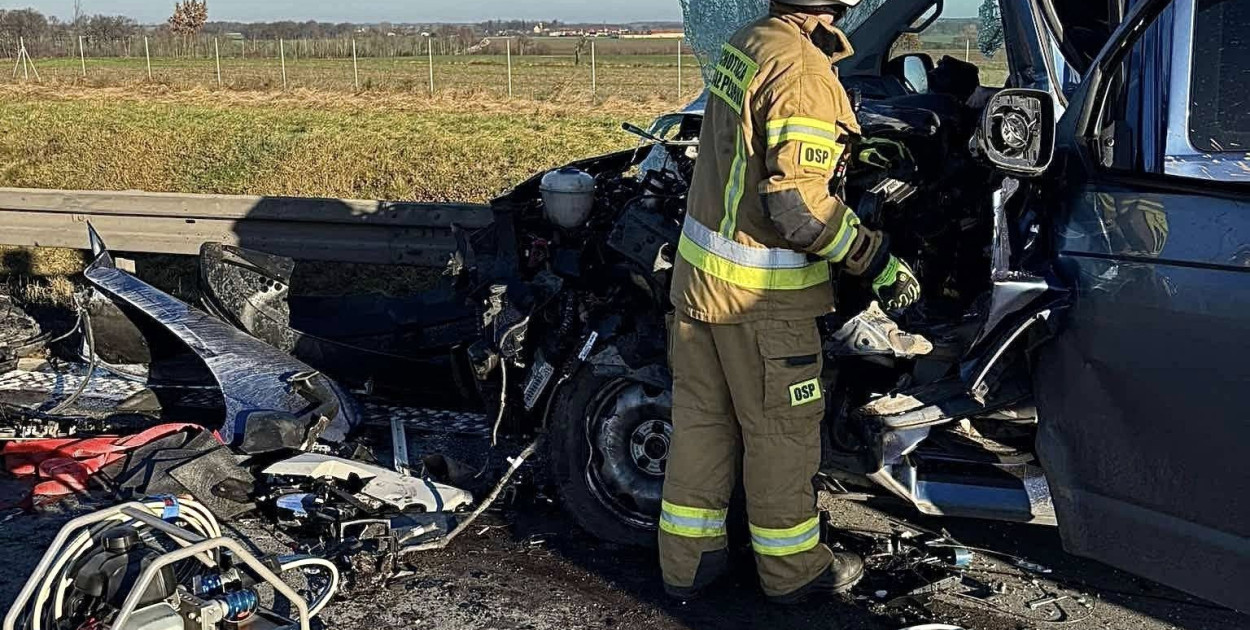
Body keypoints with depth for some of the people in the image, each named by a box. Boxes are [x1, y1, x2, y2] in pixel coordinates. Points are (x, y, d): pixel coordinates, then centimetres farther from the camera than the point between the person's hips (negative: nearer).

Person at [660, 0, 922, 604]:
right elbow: (796, 206, -26)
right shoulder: (803, 71, -22)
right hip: (764, 294, -8)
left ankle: (686, 560, 28)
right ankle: (792, 569, 25)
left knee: (701, 416, 16)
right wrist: (879, 262, -17)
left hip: (700, 273, 8)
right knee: (781, 431, 8)